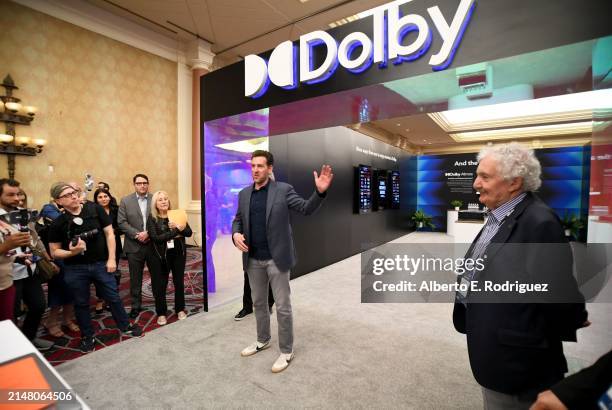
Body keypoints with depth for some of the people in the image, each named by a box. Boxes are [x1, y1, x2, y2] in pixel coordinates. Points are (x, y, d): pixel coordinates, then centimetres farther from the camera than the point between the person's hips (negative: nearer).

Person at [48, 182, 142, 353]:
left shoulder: (95, 209, -9)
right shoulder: (58, 223, -7)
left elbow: (109, 233, -4)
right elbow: (55, 251, 0)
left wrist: (111, 259, -6)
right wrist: (71, 252, -22)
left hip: (101, 263, 0)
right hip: (75, 269, 1)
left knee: (113, 297, 11)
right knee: (81, 303, 15)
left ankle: (125, 327, 30)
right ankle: (88, 336, 35)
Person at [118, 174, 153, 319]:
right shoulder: (125, 201, 2)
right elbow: (121, 222, -3)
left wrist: (148, 233, -15)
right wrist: (136, 234, -14)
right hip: (134, 246, 0)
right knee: (135, 278, 10)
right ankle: (136, 305, 25)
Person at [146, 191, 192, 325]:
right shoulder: (152, 219, -6)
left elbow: (189, 232, -5)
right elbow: (155, 238, -18)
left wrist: (180, 228, -25)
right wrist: (176, 232, -22)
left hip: (178, 253, 2)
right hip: (160, 256, -2)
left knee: (179, 282, 11)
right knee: (160, 285, 7)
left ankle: (180, 309, 29)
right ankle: (161, 313, 25)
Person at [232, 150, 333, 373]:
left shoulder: (283, 190, -8)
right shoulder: (244, 194, 7)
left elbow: (306, 209, -11)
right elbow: (238, 219, 16)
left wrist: (320, 191, -29)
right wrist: (236, 234, -5)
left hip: (276, 258, -5)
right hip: (253, 259, 5)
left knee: (283, 307, 5)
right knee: (258, 303, 21)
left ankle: (286, 351, 24)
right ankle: (263, 340, 42)